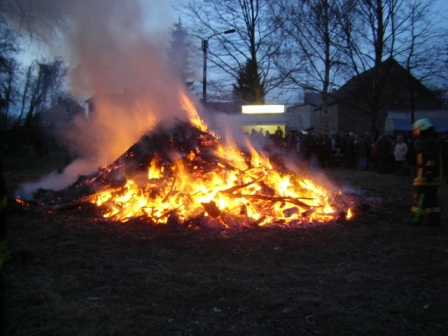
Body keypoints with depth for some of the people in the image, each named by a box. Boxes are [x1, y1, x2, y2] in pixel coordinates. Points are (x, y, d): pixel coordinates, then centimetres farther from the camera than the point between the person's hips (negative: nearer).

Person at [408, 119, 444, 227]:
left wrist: (429, 174, -25)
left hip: (426, 177, -10)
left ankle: (418, 218, -1)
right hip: (434, 176, 10)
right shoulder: (432, 141, 18)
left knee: (421, 197, -5)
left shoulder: (428, 142, -15)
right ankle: (435, 219, 15)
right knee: (431, 198, 12)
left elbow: (431, 160, -23)